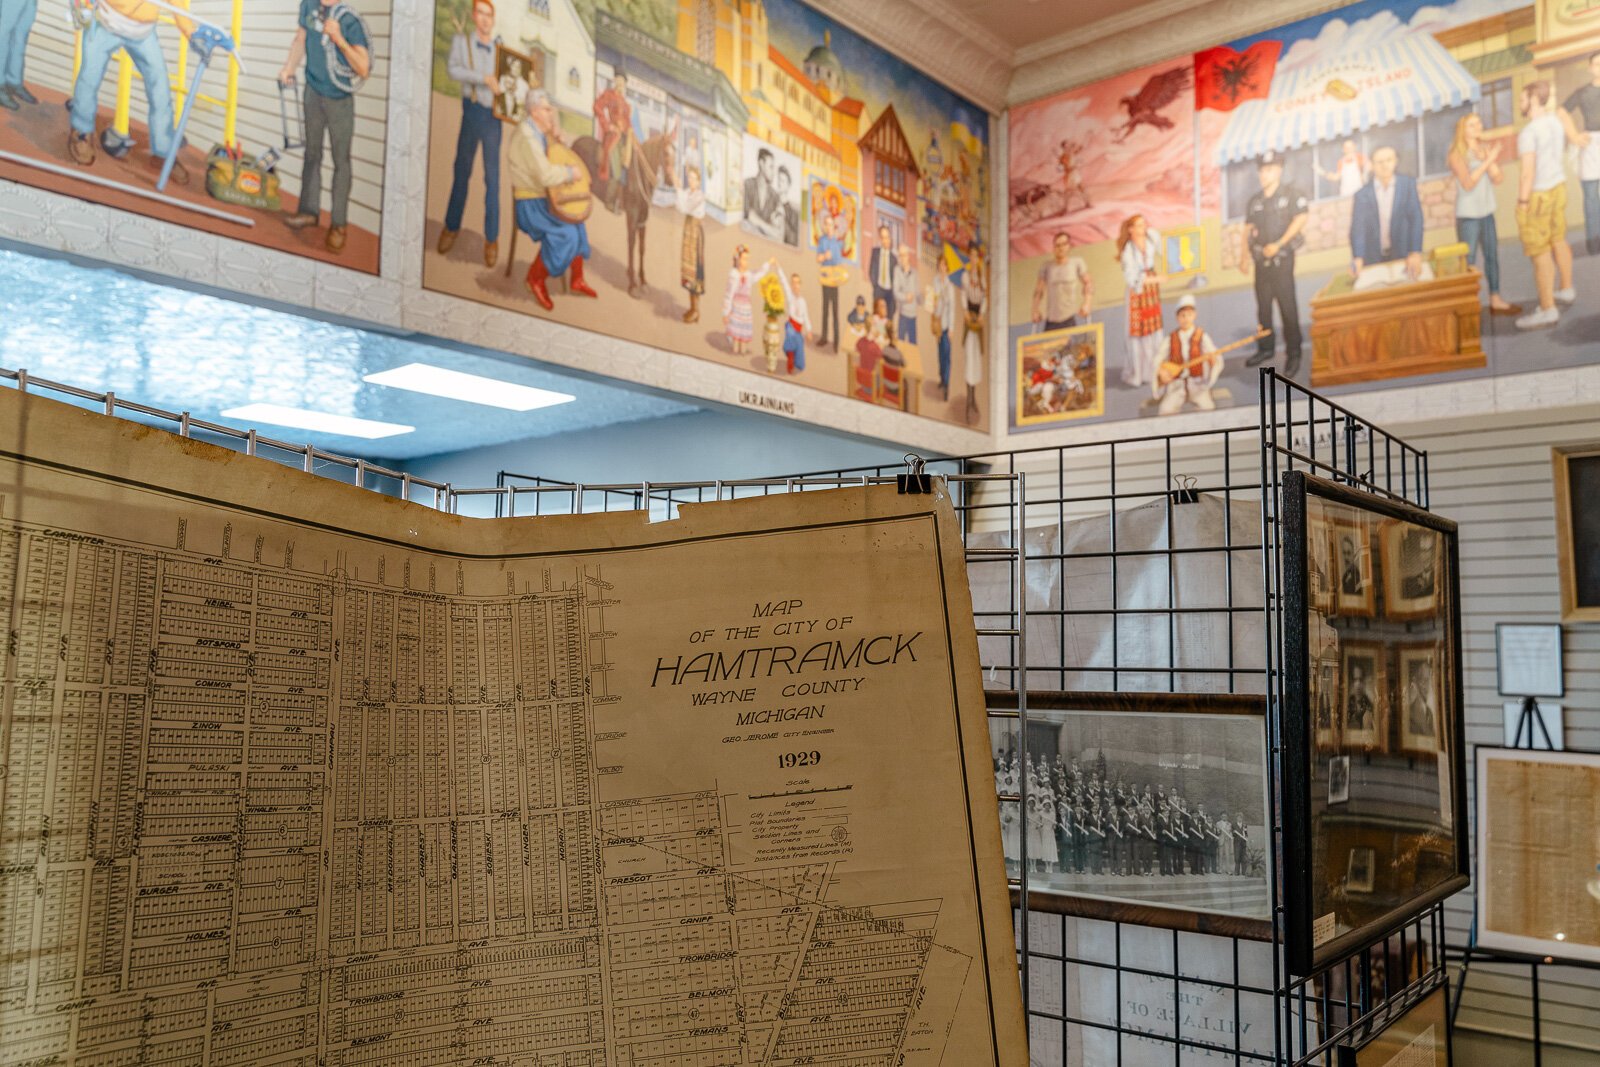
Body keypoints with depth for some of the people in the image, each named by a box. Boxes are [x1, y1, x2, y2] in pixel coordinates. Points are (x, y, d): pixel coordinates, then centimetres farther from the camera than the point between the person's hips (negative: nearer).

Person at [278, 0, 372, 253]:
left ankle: (338, 225, 8)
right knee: (312, 153, 16)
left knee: (341, 161, 1)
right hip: (313, 91, 5)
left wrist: (339, 39, -29)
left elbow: (363, 68, -21)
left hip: (339, 99, -5)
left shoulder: (350, 21, -17)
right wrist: (288, 68, 6)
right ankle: (309, 210, 29)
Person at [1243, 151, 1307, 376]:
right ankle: (1265, 348, 20)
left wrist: (1278, 244, -14)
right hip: (1261, 259, 5)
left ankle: (1293, 353, -3)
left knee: (1287, 305, -7)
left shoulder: (1290, 193, -1)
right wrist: (1246, 255, 2)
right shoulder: (1255, 201, 14)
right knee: (1263, 305, 9)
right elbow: (1248, 229, 14)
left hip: (1282, 257, -5)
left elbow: (1302, 217, -9)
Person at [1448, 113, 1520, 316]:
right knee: (1468, 261, -6)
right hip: (1467, 215, -6)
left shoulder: (1484, 150, 7)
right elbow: (1468, 183, -20)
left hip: (1486, 213, 6)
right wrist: (1488, 160, -21)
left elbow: (1497, 179, 2)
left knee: (1493, 255, 12)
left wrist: (1490, 161, -15)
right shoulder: (1457, 155, -9)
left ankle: (1495, 300, 23)